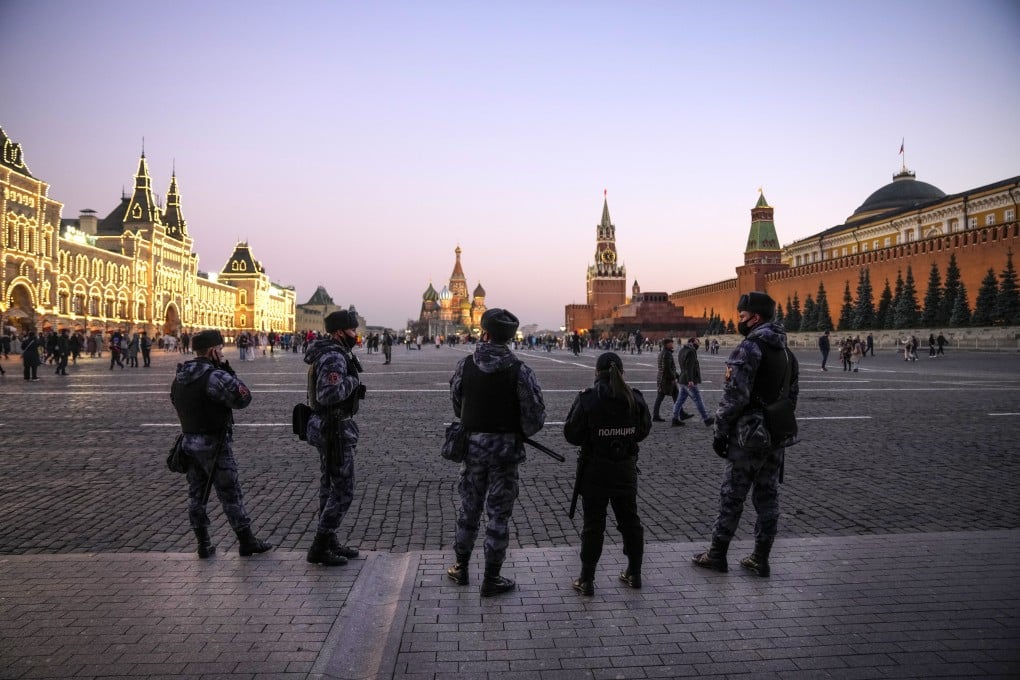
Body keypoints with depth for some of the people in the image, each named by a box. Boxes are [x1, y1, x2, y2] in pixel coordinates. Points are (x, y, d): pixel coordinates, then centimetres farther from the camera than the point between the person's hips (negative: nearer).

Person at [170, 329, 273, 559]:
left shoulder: (179, 377, 7)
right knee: (230, 494, 2)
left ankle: (204, 545, 19)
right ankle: (246, 542, 11)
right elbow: (243, 397, -18)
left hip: (189, 441, 8)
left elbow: (176, 402, 16)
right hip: (214, 444, -8)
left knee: (196, 494, 12)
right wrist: (227, 369, -13)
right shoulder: (214, 376, -20)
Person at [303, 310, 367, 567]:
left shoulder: (334, 354, 12)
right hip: (335, 430, -11)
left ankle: (329, 542, 26)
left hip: (327, 427, 11)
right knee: (343, 490, -5)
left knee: (330, 487, 16)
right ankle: (319, 548, 0)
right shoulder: (334, 358, -21)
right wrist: (352, 381, -20)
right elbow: (328, 394, -32)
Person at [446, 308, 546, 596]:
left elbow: (456, 403, 4)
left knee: (469, 508, 18)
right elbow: (536, 415, -13)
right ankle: (491, 578, 15)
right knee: (499, 513, 7)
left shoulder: (465, 365, -6)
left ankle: (461, 568, 31)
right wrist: (520, 434, 6)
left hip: (471, 445, 3)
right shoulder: (520, 370, -14)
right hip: (506, 448, -3)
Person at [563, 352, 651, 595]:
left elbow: (572, 435, -11)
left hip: (595, 470, -3)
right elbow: (644, 430, 7)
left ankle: (586, 580, 10)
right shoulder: (635, 399, -4)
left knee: (593, 525, 5)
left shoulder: (588, 399, -16)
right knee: (629, 520, 17)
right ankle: (634, 573, 29)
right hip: (626, 469, 3)